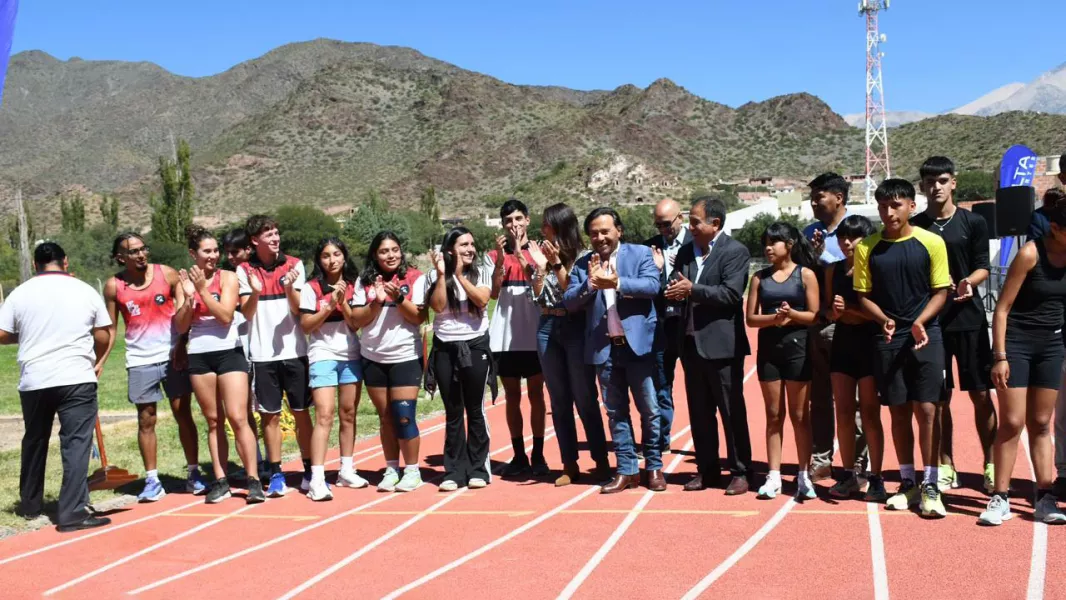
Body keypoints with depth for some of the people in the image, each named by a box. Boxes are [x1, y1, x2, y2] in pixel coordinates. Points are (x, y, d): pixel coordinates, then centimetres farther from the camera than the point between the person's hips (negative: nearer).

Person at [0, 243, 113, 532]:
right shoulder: (85, 291, 1)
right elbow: (103, 337, 3)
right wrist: (95, 362, 21)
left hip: (33, 381, 3)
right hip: (77, 379, -3)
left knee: (34, 442, 19)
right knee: (76, 444, -4)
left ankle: (30, 504, 33)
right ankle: (73, 512, -11)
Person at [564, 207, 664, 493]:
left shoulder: (641, 253, 2)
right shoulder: (582, 265, 9)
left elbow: (652, 285, -13)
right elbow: (569, 302, 1)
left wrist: (618, 283, -25)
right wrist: (589, 283, -16)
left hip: (638, 344, -3)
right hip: (604, 348, 3)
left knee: (649, 410, 5)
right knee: (616, 412, 9)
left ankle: (654, 467, 17)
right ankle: (626, 470, 17)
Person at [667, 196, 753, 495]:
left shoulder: (735, 251, -8)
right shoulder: (686, 251, 12)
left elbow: (731, 293, -19)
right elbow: (673, 286, 6)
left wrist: (693, 290, -20)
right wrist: (675, 291, -17)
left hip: (721, 344, -6)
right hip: (691, 343, 6)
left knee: (732, 411, 3)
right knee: (699, 412, 13)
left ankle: (740, 471, 13)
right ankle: (706, 469, 24)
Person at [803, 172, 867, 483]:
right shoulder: (810, 232, 12)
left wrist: (823, 255, -15)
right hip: (813, 324, 6)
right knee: (819, 397, 12)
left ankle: (857, 465, 8)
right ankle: (820, 460, 21)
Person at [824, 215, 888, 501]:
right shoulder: (833, 270, 9)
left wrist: (849, 307, -19)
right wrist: (834, 312, -9)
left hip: (869, 342, -5)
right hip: (842, 342, 5)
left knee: (870, 413, -1)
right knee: (843, 412, 7)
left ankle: (876, 478, 7)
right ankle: (849, 475, 17)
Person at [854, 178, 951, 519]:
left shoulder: (931, 243, -2)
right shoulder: (867, 248, 1)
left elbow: (940, 291, 0)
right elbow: (863, 295, 5)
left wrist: (919, 322, -15)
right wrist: (885, 320, -13)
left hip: (926, 337, -2)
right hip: (889, 340, 2)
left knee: (926, 410, -4)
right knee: (899, 412, 8)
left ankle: (930, 486, 4)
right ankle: (908, 482, 20)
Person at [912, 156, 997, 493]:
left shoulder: (973, 223, 3)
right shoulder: (915, 226, 6)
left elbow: (983, 267, 0)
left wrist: (968, 282, -20)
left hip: (969, 318, -1)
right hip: (930, 321, 1)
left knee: (981, 395, 2)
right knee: (939, 397, 6)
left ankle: (991, 465, 13)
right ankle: (946, 467, 16)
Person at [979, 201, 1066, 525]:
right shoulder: (1031, 254, -15)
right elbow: (1002, 308, -14)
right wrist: (999, 356, -17)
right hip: (1017, 341, -5)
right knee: (1012, 423, -4)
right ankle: (1000, 499, 3)